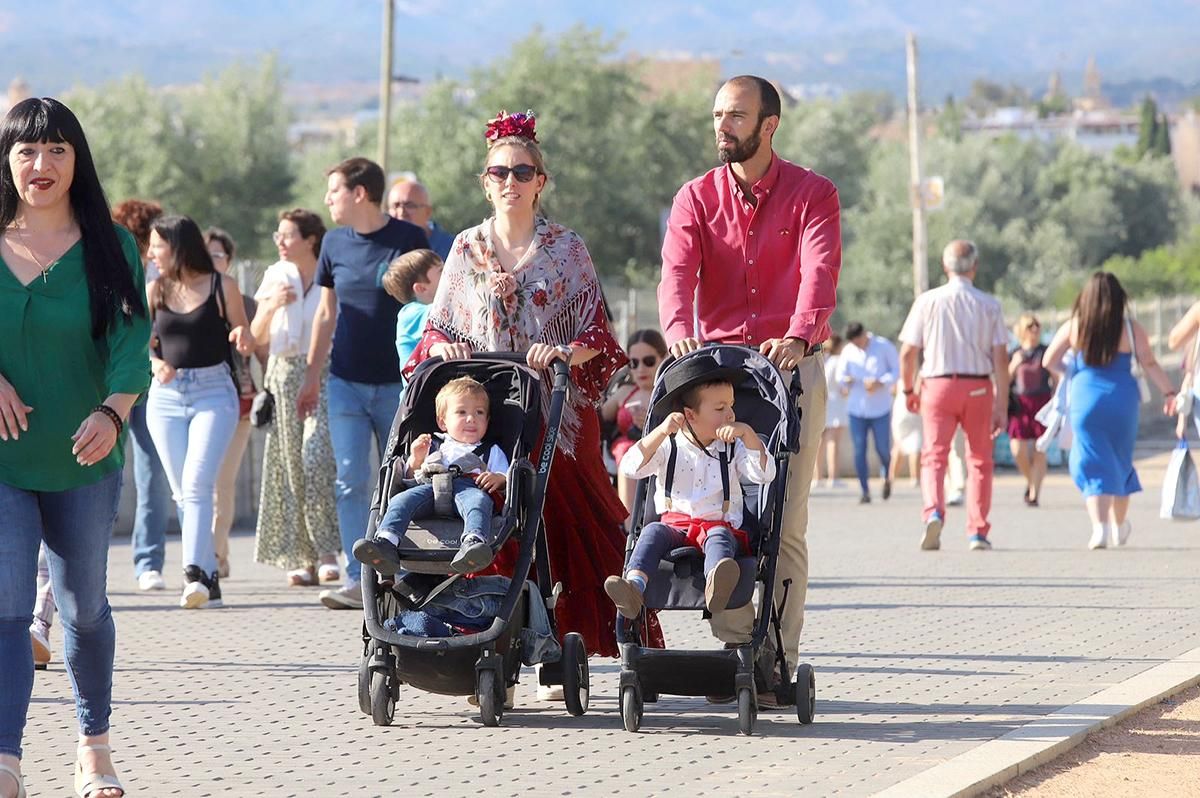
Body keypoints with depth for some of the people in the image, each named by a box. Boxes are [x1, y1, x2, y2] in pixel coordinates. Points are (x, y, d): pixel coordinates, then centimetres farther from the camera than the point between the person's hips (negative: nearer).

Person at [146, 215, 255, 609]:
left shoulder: (222, 286, 1)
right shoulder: (154, 291, 8)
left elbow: (245, 342, 7)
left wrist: (243, 338, -16)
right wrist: (155, 363, -8)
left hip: (214, 391, -4)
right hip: (166, 396, 4)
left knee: (197, 484, -18)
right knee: (182, 492, 2)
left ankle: (194, 573, -28)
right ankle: (210, 579, 9)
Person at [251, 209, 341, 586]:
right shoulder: (276, 277, 11)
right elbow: (256, 336, 10)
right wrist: (271, 305, -6)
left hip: (324, 374, -4)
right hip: (284, 375, 4)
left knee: (317, 457, -17)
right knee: (289, 466, -1)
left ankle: (326, 552, -13)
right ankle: (302, 559, 3)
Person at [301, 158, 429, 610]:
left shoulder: (409, 239, -4)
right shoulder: (335, 243, 7)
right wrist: (312, 377, 16)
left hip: (398, 383, -3)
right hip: (346, 383, 3)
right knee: (351, 481, -6)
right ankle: (357, 581, -8)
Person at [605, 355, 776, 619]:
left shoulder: (733, 449, 13)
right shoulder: (668, 447, 9)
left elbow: (764, 473, -3)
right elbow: (631, 467, -6)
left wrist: (748, 433, -14)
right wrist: (661, 432, -17)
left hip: (721, 525, -1)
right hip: (675, 525, 1)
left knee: (719, 536, -36)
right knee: (653, 531, -31)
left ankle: (716, 586, -71)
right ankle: (634, 585, -55)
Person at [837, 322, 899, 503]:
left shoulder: (884, 347, -4)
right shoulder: (848, 351, 3)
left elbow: (897, 370, -1)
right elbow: (841, 374, 10)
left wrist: (881, 383, -18)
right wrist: (846, 380, -15)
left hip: (880, 408, -2)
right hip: (857, 409, 2)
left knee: (882, 449, -2)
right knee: (859, 451, -3)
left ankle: (887, 478, 28)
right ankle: (864, 491, 5)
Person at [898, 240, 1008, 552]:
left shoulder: (928, 301, 0)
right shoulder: (989, 305, 1)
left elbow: (908, 352, -1)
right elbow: (1000, 358, -3)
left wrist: (908, 390, 14)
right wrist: (1002, 405, 0)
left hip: (938, 385, -1)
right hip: (979, 387, 1)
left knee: (934, 456, -1)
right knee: (979, 459, 14)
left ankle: (934, 512, -27)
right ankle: (978, 532, 14)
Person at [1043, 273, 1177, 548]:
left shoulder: (1073, 328, -1)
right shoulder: (1132, 329, -3)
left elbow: (1048, 361, 3)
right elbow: (1150, 365, -9)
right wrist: (1169, 393, -5)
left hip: (1085, 400, -1)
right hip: (1122, 399, 1)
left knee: (1091, 466, 1)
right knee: (1120, 463, 18)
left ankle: (1099, 525, -18)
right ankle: (1119, 525, 31)